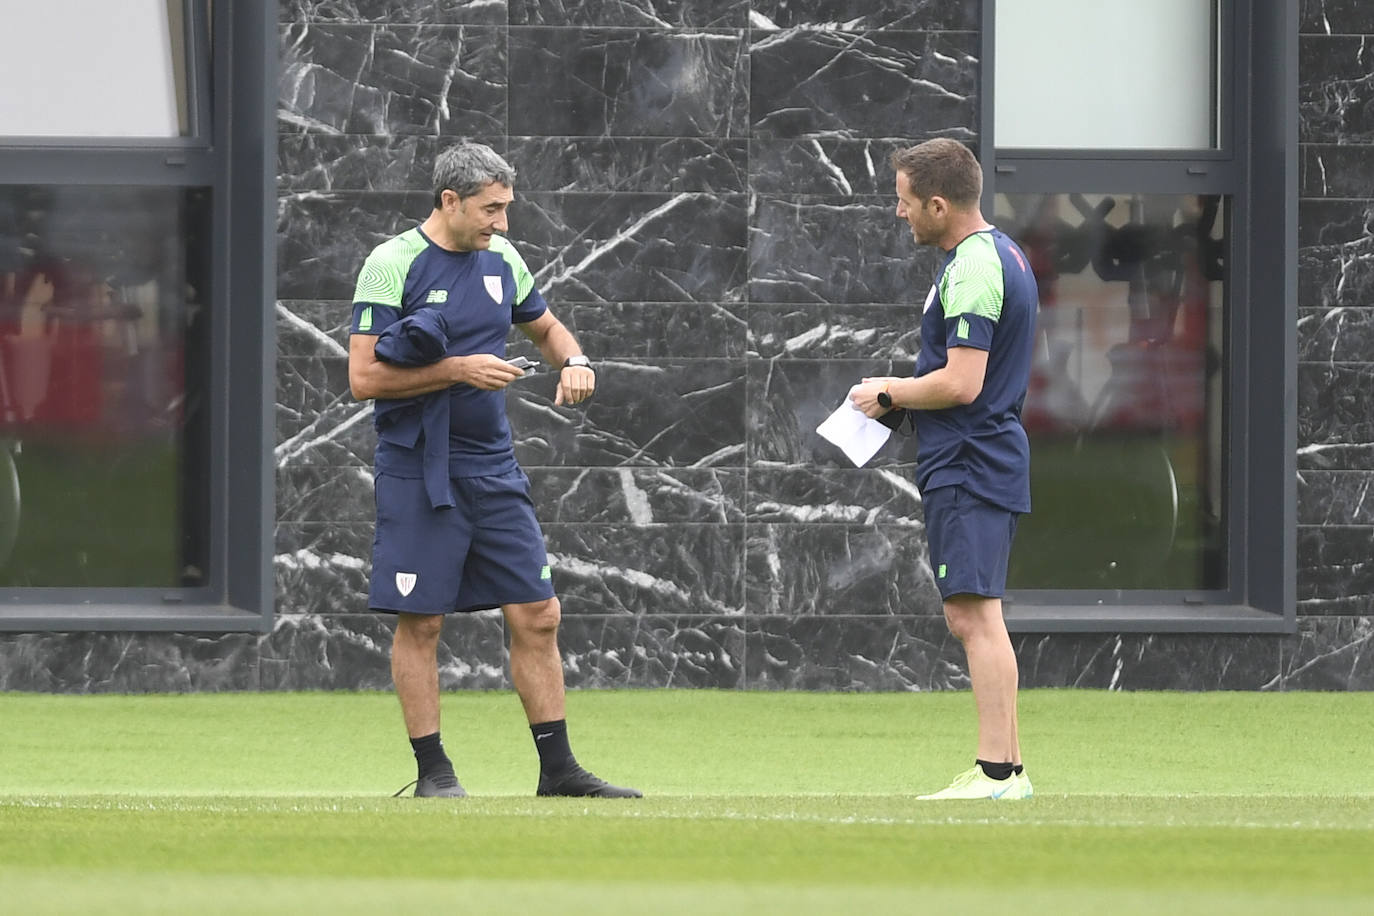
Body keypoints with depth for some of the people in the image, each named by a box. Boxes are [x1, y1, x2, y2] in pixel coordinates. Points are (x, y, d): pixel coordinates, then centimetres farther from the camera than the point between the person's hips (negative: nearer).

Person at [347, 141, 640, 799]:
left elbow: (545, 327, 27)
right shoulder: (392, 264, -9)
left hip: (494, 468, 6)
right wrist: (457, 370, -19)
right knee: (421, 622, -1)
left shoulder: (501, 259, 9)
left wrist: (573, 361, 5)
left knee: (537, 615, 2)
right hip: (419, 471, -6)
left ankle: (558, 769, 8)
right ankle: (432, 772, 8)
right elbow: (363, 378, -14)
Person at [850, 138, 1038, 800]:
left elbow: (961, 382, -22)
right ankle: (1005, 766, 14)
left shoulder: (972, 269, -17)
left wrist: (890, 395, -7)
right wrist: (902, 392, 18)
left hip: (967, 467, -11)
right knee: (971, 618, 13)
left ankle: (997, 773, -15)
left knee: (976, 616, -12)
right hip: (989, 462, 11)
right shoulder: (1003, 254, 17)